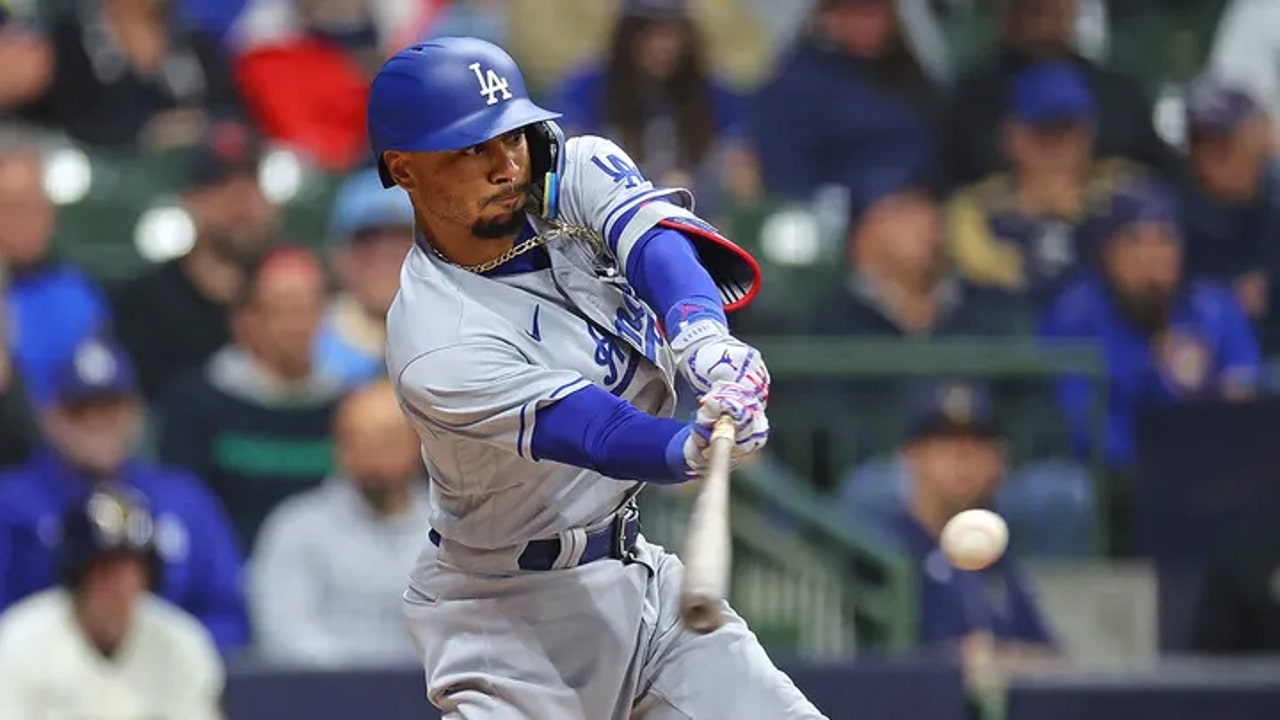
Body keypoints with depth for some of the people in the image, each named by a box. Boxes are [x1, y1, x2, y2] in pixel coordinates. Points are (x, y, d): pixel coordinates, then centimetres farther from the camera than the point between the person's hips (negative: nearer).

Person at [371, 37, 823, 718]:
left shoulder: (578, 173, -5)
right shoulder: (436, 348, -26)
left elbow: (653, 234, -25)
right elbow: (598, 434, -35)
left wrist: (702, 334, -47)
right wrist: (694, 447, -57)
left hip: (638, 569, 6)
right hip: (507, 608, -6)